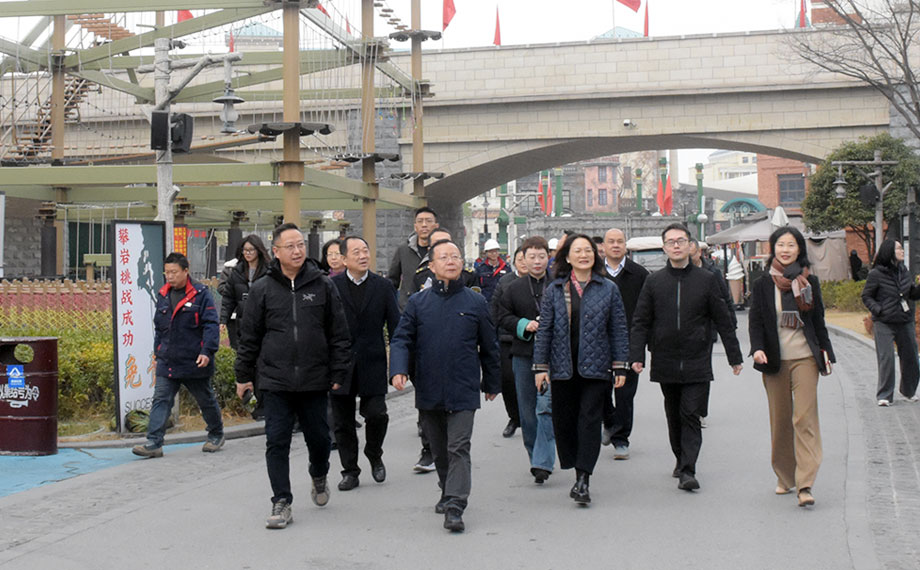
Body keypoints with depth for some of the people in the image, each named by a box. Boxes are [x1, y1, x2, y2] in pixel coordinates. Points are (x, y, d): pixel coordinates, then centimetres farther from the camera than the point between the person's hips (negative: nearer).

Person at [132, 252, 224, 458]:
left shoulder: (201, 294, -8)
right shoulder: (163, 296, 9)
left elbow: (211, 325, -13)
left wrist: (207, 351, -22)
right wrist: (158, 353, 18)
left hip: (194, 363, -4)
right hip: (167, 362, 5)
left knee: (206, 400, 12)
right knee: (161, 400, -5)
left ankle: (216, 435, 31)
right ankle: (154, 443, -6)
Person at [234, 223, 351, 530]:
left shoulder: (323, 286, 2)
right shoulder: (262, 289, 2)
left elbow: (339, 335, 5)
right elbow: (250, 337, 9)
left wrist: (338, 374, 2)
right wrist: (243, 375, 11)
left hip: (315, 380, 0)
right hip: (275, 381, 0)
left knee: (318, 437, 11)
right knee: (277, 442, -1)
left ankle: (319, 477, 41)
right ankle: (281, 503, 8)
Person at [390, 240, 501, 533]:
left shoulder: (476, 302, 3)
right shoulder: (418, 302, 4)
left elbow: (489, 346, 11)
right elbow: (401, 339, 3)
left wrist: (492, 382, 17)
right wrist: (398, 370, -14)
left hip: (463, 391, -2)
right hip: (428, 390, 2)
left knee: (459, 448, -10)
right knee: (439, 449, 16)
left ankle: (455, 506, -12)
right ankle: (448, 492, 35)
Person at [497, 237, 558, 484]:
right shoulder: (514, 289, 10)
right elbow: (502, 317, 8)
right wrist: (524, 325, -9)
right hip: (523, 355, 3)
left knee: (546, 406, -14)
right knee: (527, 410, 8)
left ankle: (542, 462, -15)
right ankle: (537, 457, 24)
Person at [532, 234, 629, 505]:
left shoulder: (609, 289, 4)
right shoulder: (554, 290, 5)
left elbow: (618, 329, 5)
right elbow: (544, 329, 5)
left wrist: (620, 366, 1)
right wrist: (541, 366, 0)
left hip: (595, 366, -1)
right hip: (562, 367, 1)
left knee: (590, 420, -6)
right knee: (563, 420, 6)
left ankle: (583, 480, -4)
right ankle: (578, 471, 21)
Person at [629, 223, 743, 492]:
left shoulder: (706, 280, 3)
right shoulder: (654, 281, 5)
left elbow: (723, 321, 7)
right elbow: (640, 321, 4)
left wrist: (735, 356, 8)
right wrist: (637, 354, -7)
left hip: (697, 363, -2)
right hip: (665, 363, 2)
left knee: (691, 415, -7)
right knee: (674, 416, 12)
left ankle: (687, 470, -7)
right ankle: (681, 460, 29)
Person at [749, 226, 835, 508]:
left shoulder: (810, 282, 7)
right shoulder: (762, 285, 3)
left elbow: (818, 321, 14)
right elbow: (755, 322, 1)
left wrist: (825, 352, 10)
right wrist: (757, 348, -15)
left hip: (805, 358, 0)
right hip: (775, 361, 0)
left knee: (805, 418, -10)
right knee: (780, 421, 6)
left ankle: (805, 485, -12)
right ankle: (785, 477, 21)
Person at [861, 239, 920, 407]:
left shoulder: (904, 271, 8)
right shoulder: (876, 274, -7)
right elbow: (866, 296, 0)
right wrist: (878, 310, -15)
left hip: (905, 322, 5)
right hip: (884, 323, -5)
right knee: (886, 358, -7)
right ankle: (884, 395, 3)